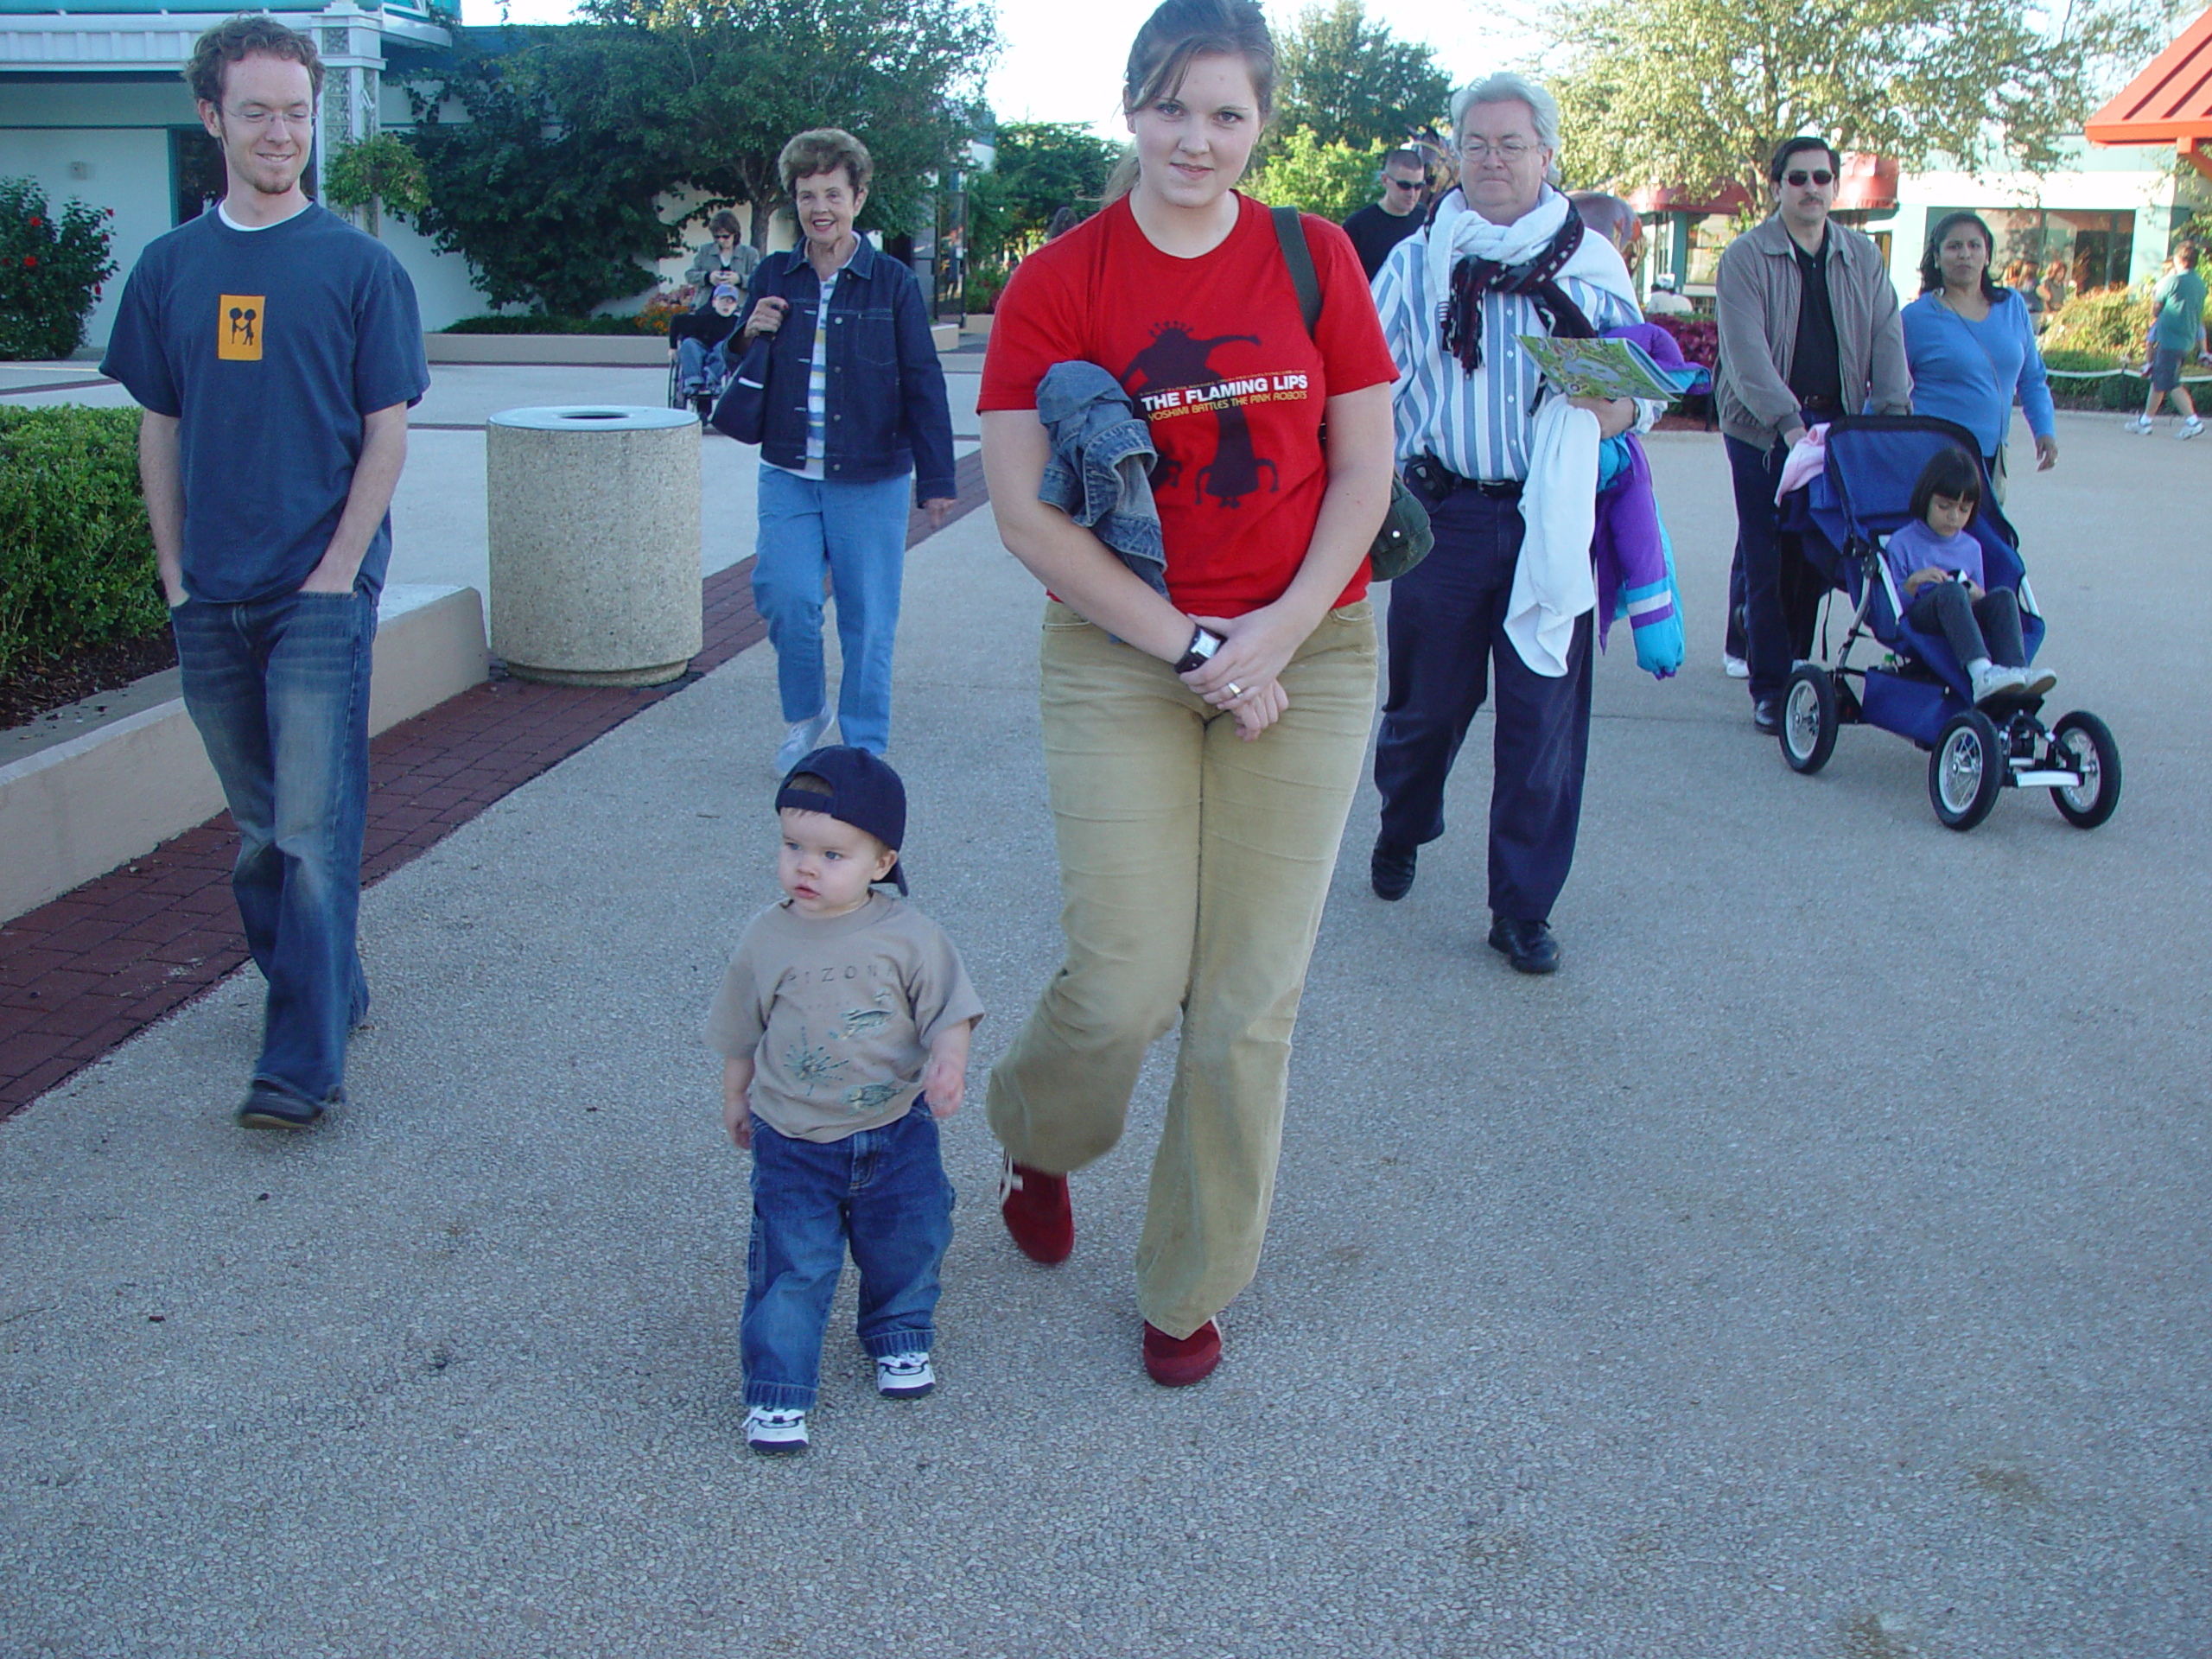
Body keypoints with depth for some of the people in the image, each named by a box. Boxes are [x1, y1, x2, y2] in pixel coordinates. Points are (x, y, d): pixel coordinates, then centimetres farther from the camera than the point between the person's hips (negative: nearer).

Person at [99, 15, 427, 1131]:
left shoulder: (358, 265, -2)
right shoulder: (171, 266, 9)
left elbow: (386, 431, -4)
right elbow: (160, 430, 13)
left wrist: (336, 572, -10)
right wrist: (175, 571, 6)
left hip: (320, 591, -4)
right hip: (212, 600, 5)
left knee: (314, 827, -8)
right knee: (258, 822, 13)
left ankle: (304, 1061, -6)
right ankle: (326, 989, 29)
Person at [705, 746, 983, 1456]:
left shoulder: (909, 935, -12)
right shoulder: (767, 938, -7)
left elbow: (949, 1012, -7)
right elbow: (740, 1032, 7)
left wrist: (948, 1060, -27)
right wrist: (736, 1098, 15)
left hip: (897, 1131, 1)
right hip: (793, 1141, -1)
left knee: (907, 1243, 14)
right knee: (793, 1263, -1)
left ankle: (900, 1336, 41)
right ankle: (777, 1388, 13)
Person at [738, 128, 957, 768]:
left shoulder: (892, 283, -3)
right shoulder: (775, 277, 6)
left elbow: (924, 385, -1)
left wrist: (936, 480, -4)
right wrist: (750, 336, -6)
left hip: (870, 480, -2)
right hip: (788, 475, 2)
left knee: (868, 617, 2)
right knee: (785, 595, -10)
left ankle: (865, 747, 18)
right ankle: (805, 715, 17)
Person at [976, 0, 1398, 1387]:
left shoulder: (1316, 260, 3)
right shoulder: (1060, 283, -3)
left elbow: (1365, 470, 4)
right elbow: (1024, 508, -8)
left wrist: (1279, 628, -10)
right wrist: (1187, 647, -13)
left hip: (1309, 658, 2)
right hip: (1120, 662, -2)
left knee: (1253, 999, 3)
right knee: (1128, 982, -5)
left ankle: (1193, 1286, 23)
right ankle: (1037, 1140, 32)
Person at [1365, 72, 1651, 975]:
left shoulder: (1591, 261, 8)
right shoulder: (1417, 261, 8)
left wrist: (1621, 410, -12)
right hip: (1444, 515, 0)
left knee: (1545, 714, -1)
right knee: (1426, 699, 11)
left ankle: (1524, 909, 12)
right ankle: (1401, 831, 43)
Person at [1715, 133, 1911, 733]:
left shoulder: (1862, 257, 11)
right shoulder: (1745, 257, -4)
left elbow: (1887, 342, 6)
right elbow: (1747, 352, -15)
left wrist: (1896, 416, -7)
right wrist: (1789, 423, -25)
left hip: (1836, 426, 4)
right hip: (1763, 429, -4)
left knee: (1816, 558, 4)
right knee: (1768, 561, -2)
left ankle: (1796, 667, 18)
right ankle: (1770, 688, 5)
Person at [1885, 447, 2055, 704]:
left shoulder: (1971, 548, 18)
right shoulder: (1902, 543, 4)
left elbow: (1977, 602, 20)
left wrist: (1977, 596, -4)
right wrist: (1913, 583, -19)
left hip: (1963, 622, 4)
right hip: (1918, 621, -4)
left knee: (2003, 596, -24)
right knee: (1951, 591, -35)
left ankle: (2016, 669, -45)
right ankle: (1981, 673, -56)